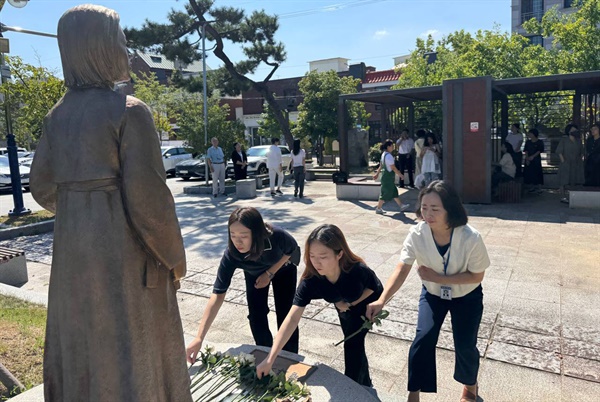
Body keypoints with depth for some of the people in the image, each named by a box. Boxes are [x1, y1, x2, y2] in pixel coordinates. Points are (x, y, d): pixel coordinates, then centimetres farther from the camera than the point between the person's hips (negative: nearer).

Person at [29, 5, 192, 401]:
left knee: (79, 347, 22)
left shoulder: (58, 115, 5)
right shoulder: (130, 111, -16)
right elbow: (148, 195, -19)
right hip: (124, 249, -7)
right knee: (133, 353, 9)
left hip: (72, 249, 7)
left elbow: (42, 187, 10)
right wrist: (174, 256, -7)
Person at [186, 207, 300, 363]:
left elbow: (292, 250, -18)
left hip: (283, 268, -1)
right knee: (256, 315, -5)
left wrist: (270, 274, -22)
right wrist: (199, 338, -44)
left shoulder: (277, 236, -43)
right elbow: (217, 295, -39)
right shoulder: (231, 255, -39)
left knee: (285, 314, -5)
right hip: (254, 274, 1)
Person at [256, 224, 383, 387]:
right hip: (345, 306, 3)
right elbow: (292, 319, -41)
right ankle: (365, 385, 42)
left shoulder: (358, 270, -45)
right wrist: (270, 359, -46)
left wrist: (351, 303, -26)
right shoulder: (310, 280, -38)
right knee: (354, 343, 17)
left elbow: (375, 288, -20)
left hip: (367, 303, -3)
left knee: (353, 344, -10)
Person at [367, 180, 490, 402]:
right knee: (422, 340, -11)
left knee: (465, 345, 0)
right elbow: (402, 269, -30)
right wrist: (382, 299, -44)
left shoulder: (471, 238, -32)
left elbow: (477, 276, -20)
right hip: (432, 294, 1)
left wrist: (438, 277, -29)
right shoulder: (417, 233, -27)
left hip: (467, 296, -1)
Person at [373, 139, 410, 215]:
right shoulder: (388, 156, -21)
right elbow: (393, 168, -20)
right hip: (388, 177, -10)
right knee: (386, 193, 0)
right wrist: (400, 175, -11)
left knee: (394, 191, 15)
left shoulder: (383, 154, 9)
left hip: (385, 175, 10)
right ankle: (378, 208, 8)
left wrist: (377, 174, 19)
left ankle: (401, 206, 23)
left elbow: (381, 165, 15)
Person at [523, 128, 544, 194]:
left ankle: (539, 188, -3)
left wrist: (533, 156, -21)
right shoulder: (528, 142, 10)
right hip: (528, 160, 4)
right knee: (529, 173, 3)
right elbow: (526, 151, 5)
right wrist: (527, 158, -8)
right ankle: (531, 187, 12)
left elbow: (539, 151, -9)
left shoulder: (539, 142, -2)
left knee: (537, 173, -7)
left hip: (536, 159, -4)